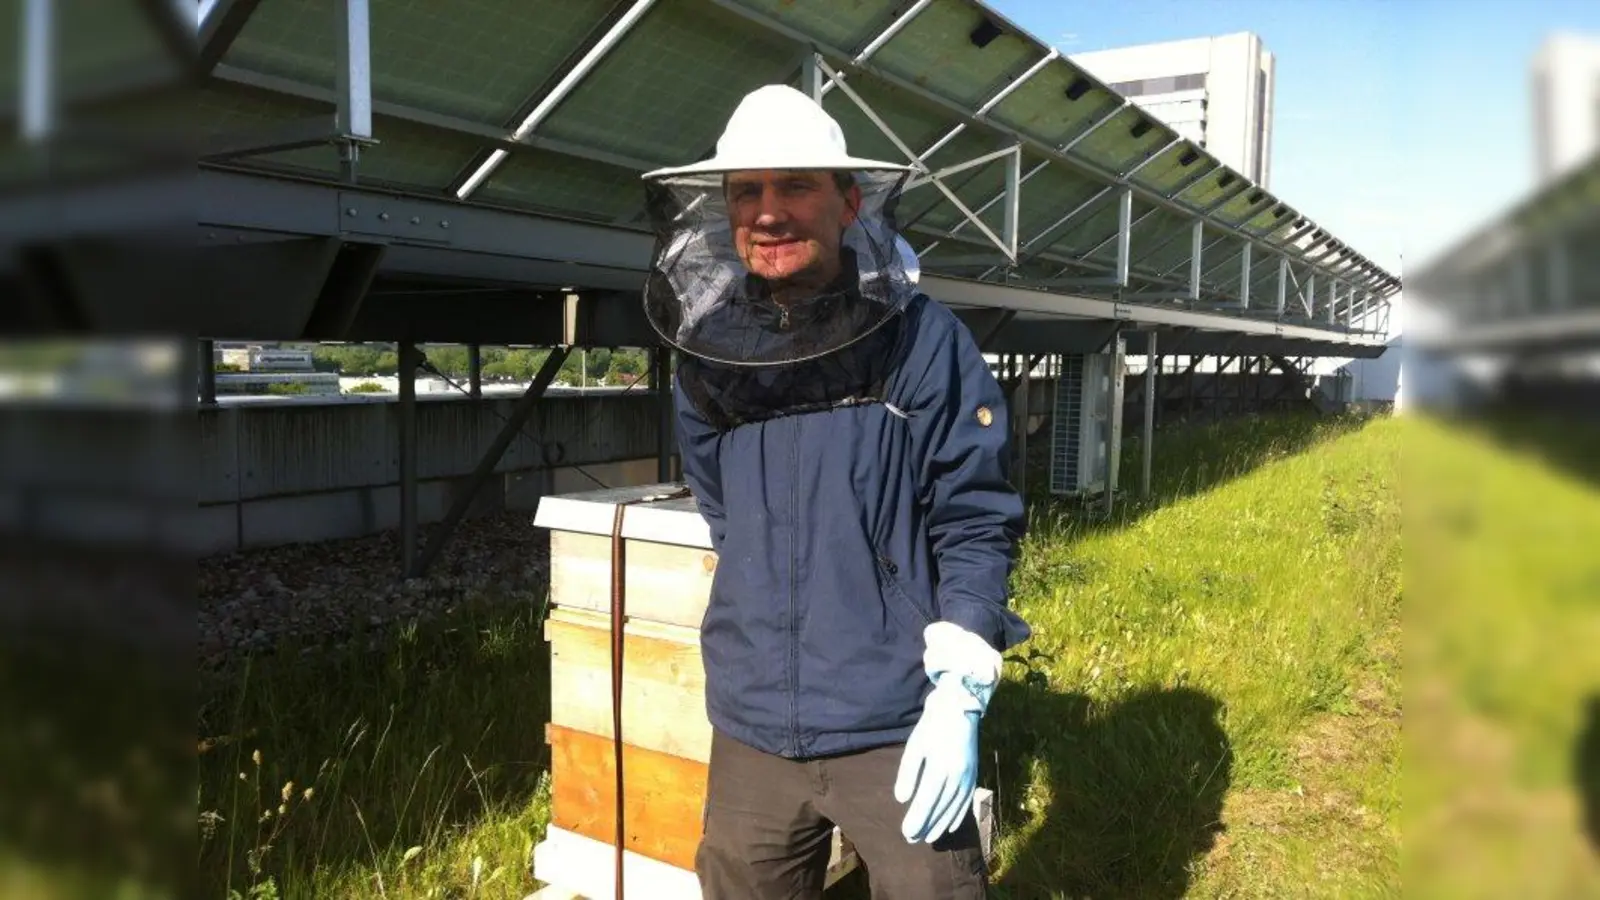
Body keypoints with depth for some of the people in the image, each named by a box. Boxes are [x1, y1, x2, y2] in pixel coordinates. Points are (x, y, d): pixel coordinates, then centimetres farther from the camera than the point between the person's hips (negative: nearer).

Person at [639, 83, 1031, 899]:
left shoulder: (925, 342, -10)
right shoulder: (706, 355, 2)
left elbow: (976, 521, -9)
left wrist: (958, 697, -14)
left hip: (897, 729, -4)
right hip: (750, 730, 4)